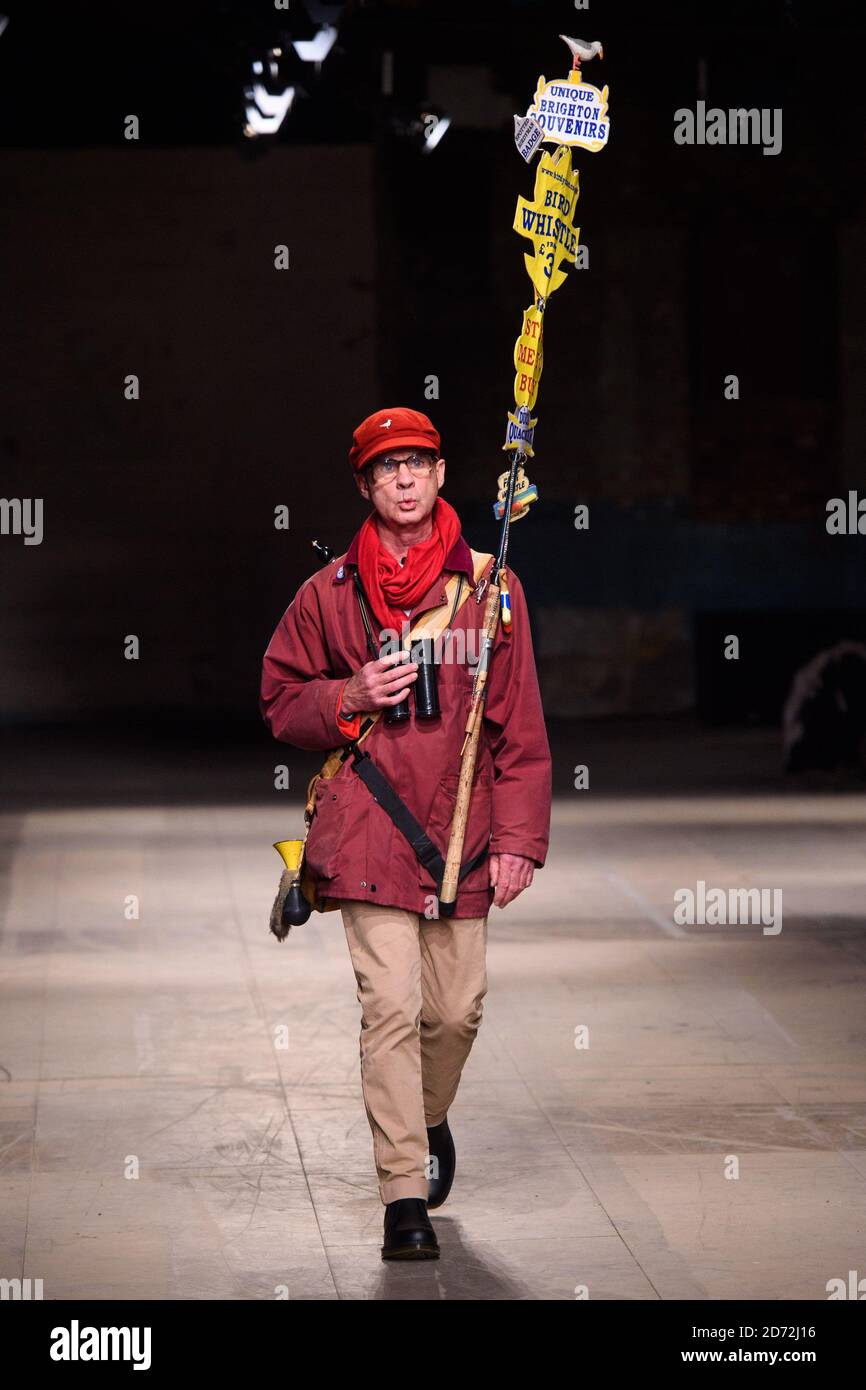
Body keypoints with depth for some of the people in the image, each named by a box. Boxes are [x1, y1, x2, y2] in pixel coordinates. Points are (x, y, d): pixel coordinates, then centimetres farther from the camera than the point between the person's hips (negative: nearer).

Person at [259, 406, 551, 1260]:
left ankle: (428, 1117, 39)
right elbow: (279, 701, 11)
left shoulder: (488, 587, 6)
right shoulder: (329, 593, 5)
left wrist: (518, 836, -1)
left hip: (462, 837, 2)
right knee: (390, 1008, -9)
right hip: (368, 834, -1)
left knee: (457, 1010, 7)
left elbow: (520, 724, 5)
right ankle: (404, 1196, -5)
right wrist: (350, 699, -9)